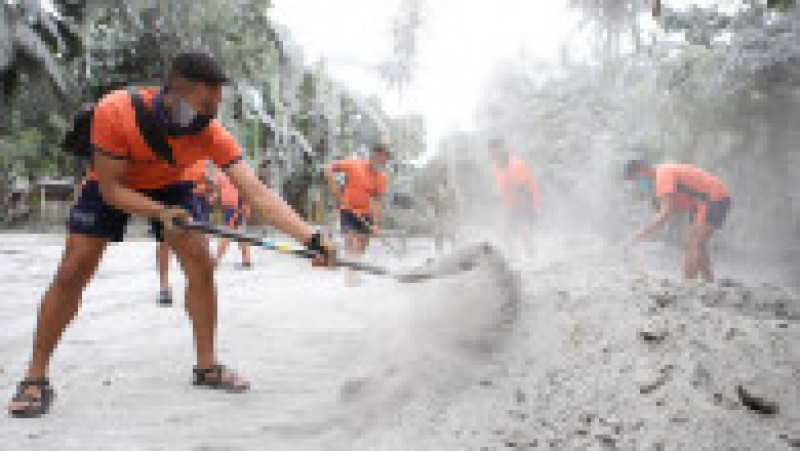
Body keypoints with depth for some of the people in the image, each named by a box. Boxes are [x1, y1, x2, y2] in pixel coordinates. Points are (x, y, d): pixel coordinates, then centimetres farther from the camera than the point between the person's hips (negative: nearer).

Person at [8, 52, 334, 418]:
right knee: (73, 272, -8)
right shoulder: (115, 111, -38)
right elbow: (111, 188, -27)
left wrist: (311, 238, -48)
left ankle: (207, 365, 6)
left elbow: (257, 193, -37)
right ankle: (36, 377, 6)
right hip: (111, 185, -2)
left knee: (201, 266, -9)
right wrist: (162, 214, -42)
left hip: (168, 187, 2)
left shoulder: (211, 132, -31)